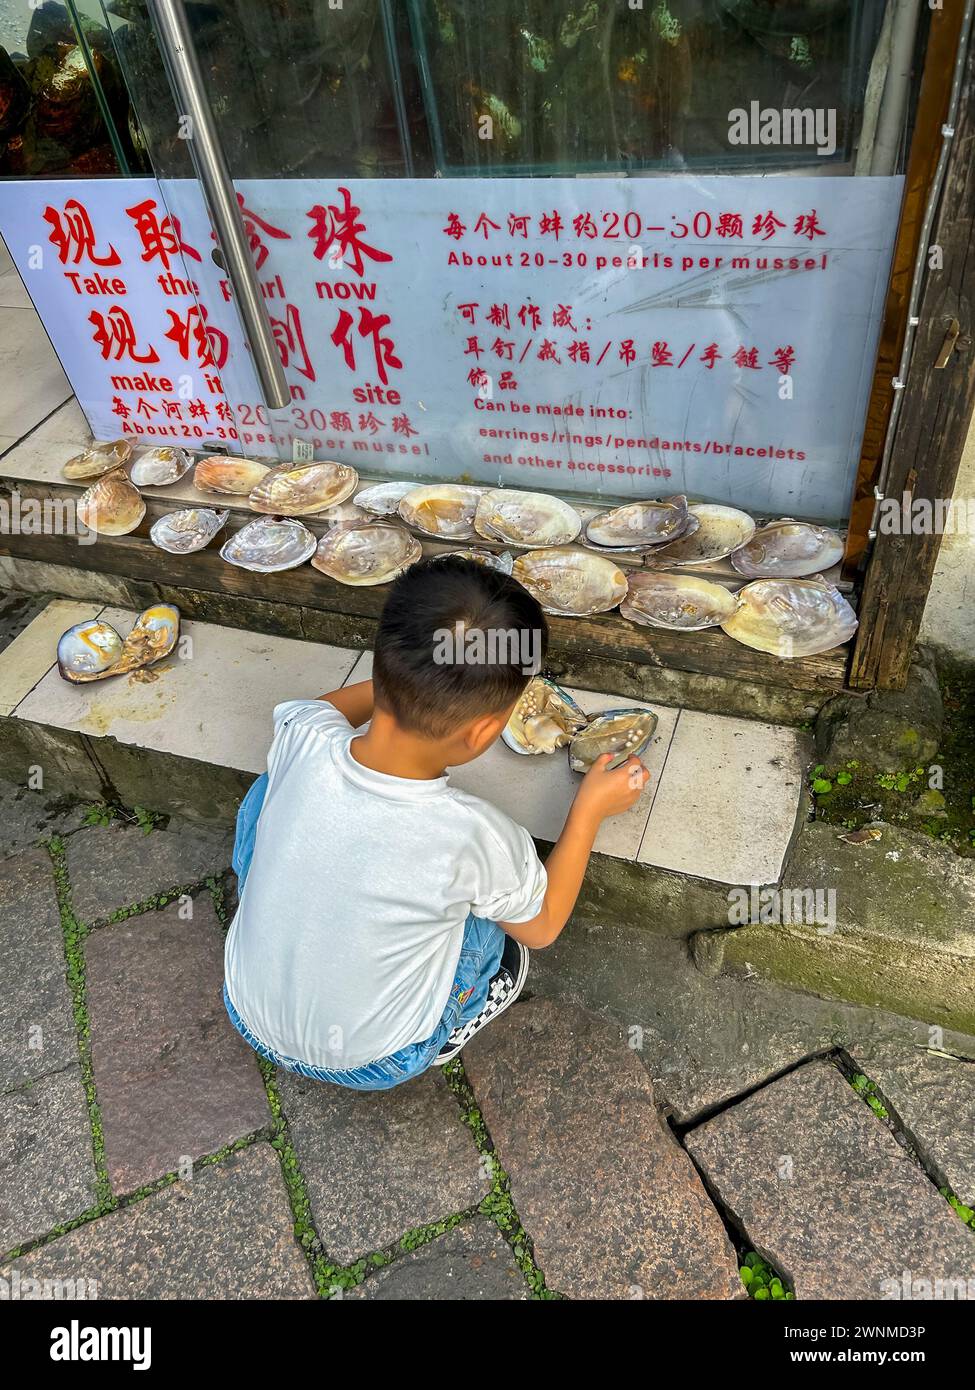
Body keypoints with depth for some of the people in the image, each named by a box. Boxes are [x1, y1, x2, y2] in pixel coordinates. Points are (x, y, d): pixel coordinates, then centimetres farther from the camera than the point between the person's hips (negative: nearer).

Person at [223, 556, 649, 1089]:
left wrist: (410, 680, 7)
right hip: (370, 1065, -2)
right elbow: (543, 926, -9)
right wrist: (589, 810, -2)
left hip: (248, 1018, 3)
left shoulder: (301, 741, -27)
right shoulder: (475, 837, -34)